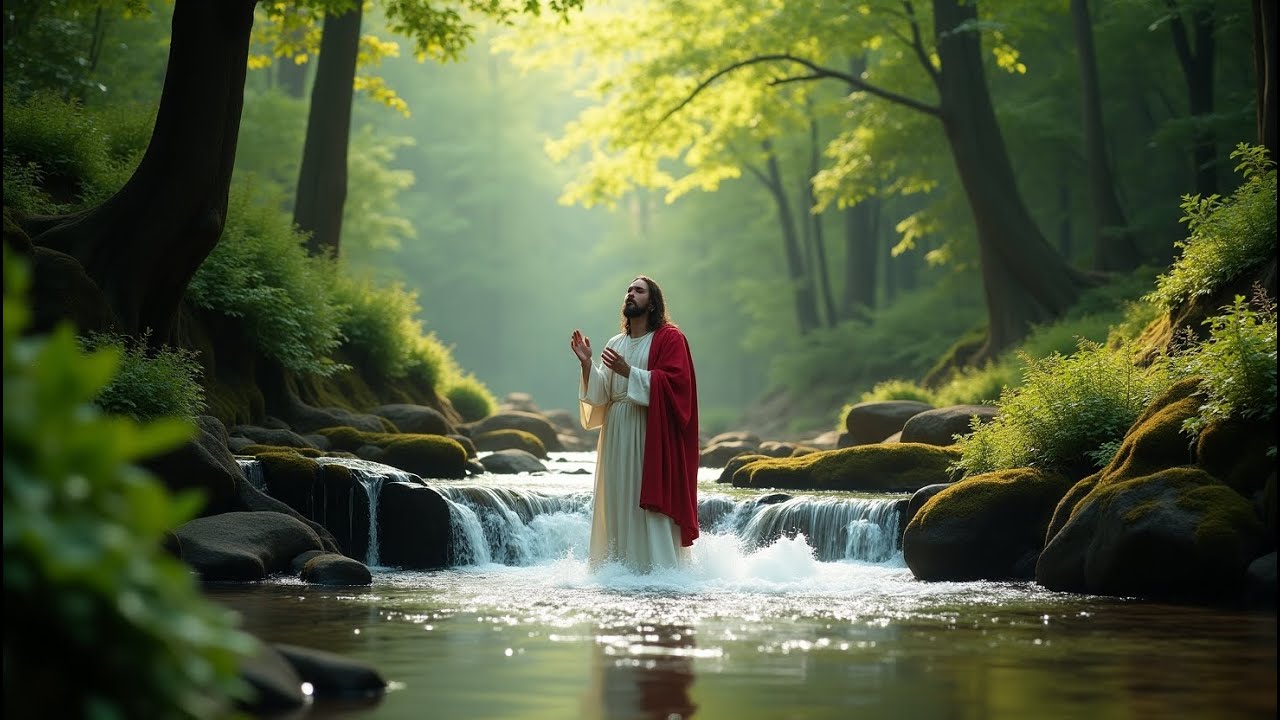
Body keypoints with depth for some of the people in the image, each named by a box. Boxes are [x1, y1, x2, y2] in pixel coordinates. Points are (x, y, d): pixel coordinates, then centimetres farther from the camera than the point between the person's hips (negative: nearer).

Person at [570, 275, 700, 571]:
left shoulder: (669, 338, 0)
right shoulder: (615, 344, 17)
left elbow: (674, 383, -14)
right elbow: (601, 394, 11)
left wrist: (628, 371, -18)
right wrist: (587, 364, -5)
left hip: (651, 435, -6)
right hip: (616, 436, 6)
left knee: (649, 502, -9)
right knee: (617, 501, 5)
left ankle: (658, 569, -6)